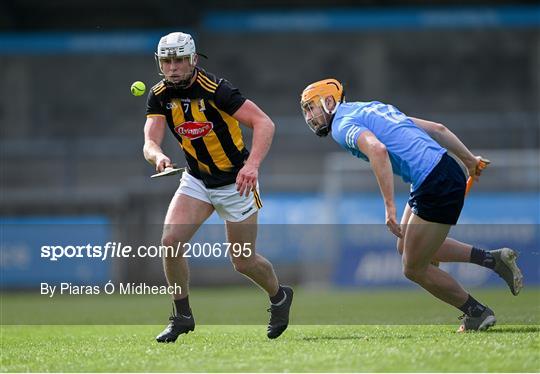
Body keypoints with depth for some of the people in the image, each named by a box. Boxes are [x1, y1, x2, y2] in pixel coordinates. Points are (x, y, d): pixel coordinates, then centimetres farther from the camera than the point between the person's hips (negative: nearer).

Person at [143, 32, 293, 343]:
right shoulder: (159, 96, -7)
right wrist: (158, 156, -39)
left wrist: (252, 165, -41)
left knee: (243, 262, 4)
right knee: (171, 241, -16)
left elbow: (264, 123, -26)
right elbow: (150, 141, -14)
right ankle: (182, 316, 0)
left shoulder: (215, 89, -24)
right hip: (197, 180, 4)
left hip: (236, 182, -4)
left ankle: (279, 296, 36)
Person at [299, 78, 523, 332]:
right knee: (406, 247, 24)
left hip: (435, 185, -9)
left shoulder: (343, 125, -5)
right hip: (446, 167, 9)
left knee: (414, 268, 5)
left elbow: (378, 150, -27)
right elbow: (438, 129, 22)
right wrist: (469, 159, 29)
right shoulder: (371, 108, 22)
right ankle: (492, 259, 21)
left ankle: (477, 313, 18)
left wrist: (389, 206, -29)